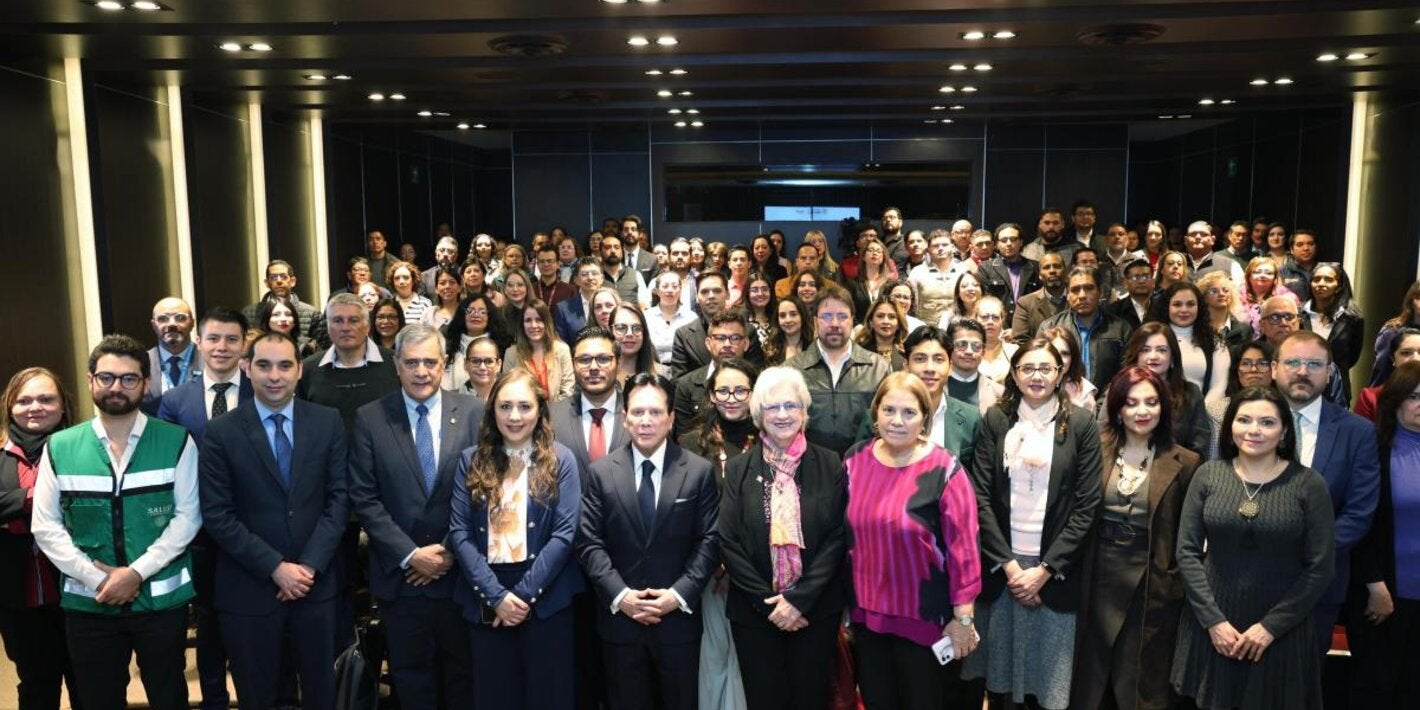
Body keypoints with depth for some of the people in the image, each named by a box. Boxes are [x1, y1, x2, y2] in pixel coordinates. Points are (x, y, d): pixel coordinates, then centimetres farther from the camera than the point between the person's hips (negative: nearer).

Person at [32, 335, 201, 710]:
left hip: (162, 598, -1)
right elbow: (45, 527, 0)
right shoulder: (59, 448, 2)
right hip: (88, 602, 1)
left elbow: (187, 517, -6)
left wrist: (137, 572, -15)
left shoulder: (176, 442, -3)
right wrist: (97, 579, -10)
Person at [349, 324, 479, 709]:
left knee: (465, 676, 13)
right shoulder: (370, 418, -1)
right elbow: (364, 498, -4)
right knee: (412, 678, 14)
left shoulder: (474, 412, -2)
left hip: (461, 571, 0)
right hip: (401, 574, 0)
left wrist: (454, 550, -9)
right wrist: (410, 554, -11)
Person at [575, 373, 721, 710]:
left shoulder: (700, 471, -1)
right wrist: (619, 595, -12)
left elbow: (710, 540, -4)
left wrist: (679, 594, -13)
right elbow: (589, 542, -2)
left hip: (679, 618, -1)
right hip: (620, 617, 1)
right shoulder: (601, 472, 2)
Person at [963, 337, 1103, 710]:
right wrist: (1007, 563, -9)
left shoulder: (1081, 423, 0)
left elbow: (1087, 505, -3)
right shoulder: (995, 420, 4)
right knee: (1000, 672, 6)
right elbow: (980, 496, 0)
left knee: (1048, 677, 4)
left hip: (1055, 569, -1)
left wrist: (1044, 569, -9)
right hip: (1000, 564, 1)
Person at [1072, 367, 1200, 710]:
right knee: (1091, 674, 14)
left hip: (1153, 584, -1)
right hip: (1099, 578, 2)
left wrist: (1182, 585, -3)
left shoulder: (1184, 462, -3)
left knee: (1143, 681, 12)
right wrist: (1075, 574, -2)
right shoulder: (1097, 452, 0)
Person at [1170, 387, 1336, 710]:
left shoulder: (1308, 484, -6)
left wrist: (1271, 626, -11)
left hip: (1281, 632, -1)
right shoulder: (1207, 475, -2)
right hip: (1211, 625, 2)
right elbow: (1187, 552, -2)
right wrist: (1213, 620, -9)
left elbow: (1321, 567, -7)